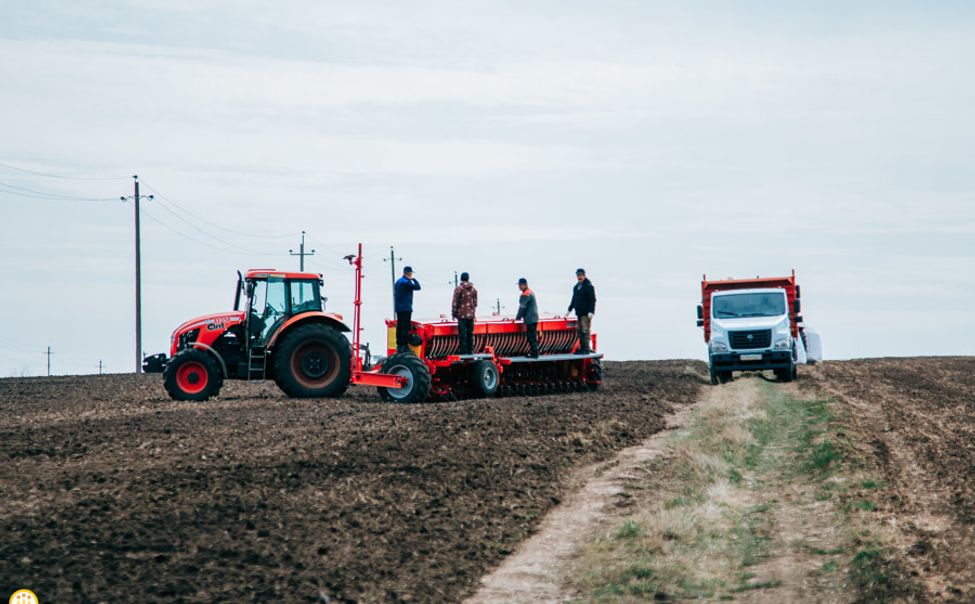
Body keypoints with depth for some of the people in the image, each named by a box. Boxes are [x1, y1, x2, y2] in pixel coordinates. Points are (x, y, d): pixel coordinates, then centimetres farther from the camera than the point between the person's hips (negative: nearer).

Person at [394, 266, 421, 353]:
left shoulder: (398, 281, 14)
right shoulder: (406, 282, -15)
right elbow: (417, 287, -17)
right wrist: (413, 279, -3)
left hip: (399, 308, 9)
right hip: (406, 308, -9)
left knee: (399, 326, 11)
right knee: (406, 327, -7)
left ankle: (399, 346, 13)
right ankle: (404, 346, -10)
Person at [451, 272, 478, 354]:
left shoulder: (458, 289, -7)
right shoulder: (473, 289, 8)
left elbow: (455, 302, -8)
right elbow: (475, 302, 12)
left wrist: (453, 313, 1)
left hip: (462, 314, -5)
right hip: (471, 315, 5)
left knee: (463, 333, -4)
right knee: (470, 333, 10)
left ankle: (464, 351, -7)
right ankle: (470, 350, 13)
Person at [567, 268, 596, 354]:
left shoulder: (588, 286, -7)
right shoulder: (576, 287, 17)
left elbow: (592, 300, -12)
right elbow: (574, 300, 26)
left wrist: (591, 312, -19)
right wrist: (569, 310, 21)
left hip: (586, 313, -8)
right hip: (579, 313, 8)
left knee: (586, 331, -9)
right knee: (580, 331, 8)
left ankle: (586, 349, -9)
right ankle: (582, 348, 13)